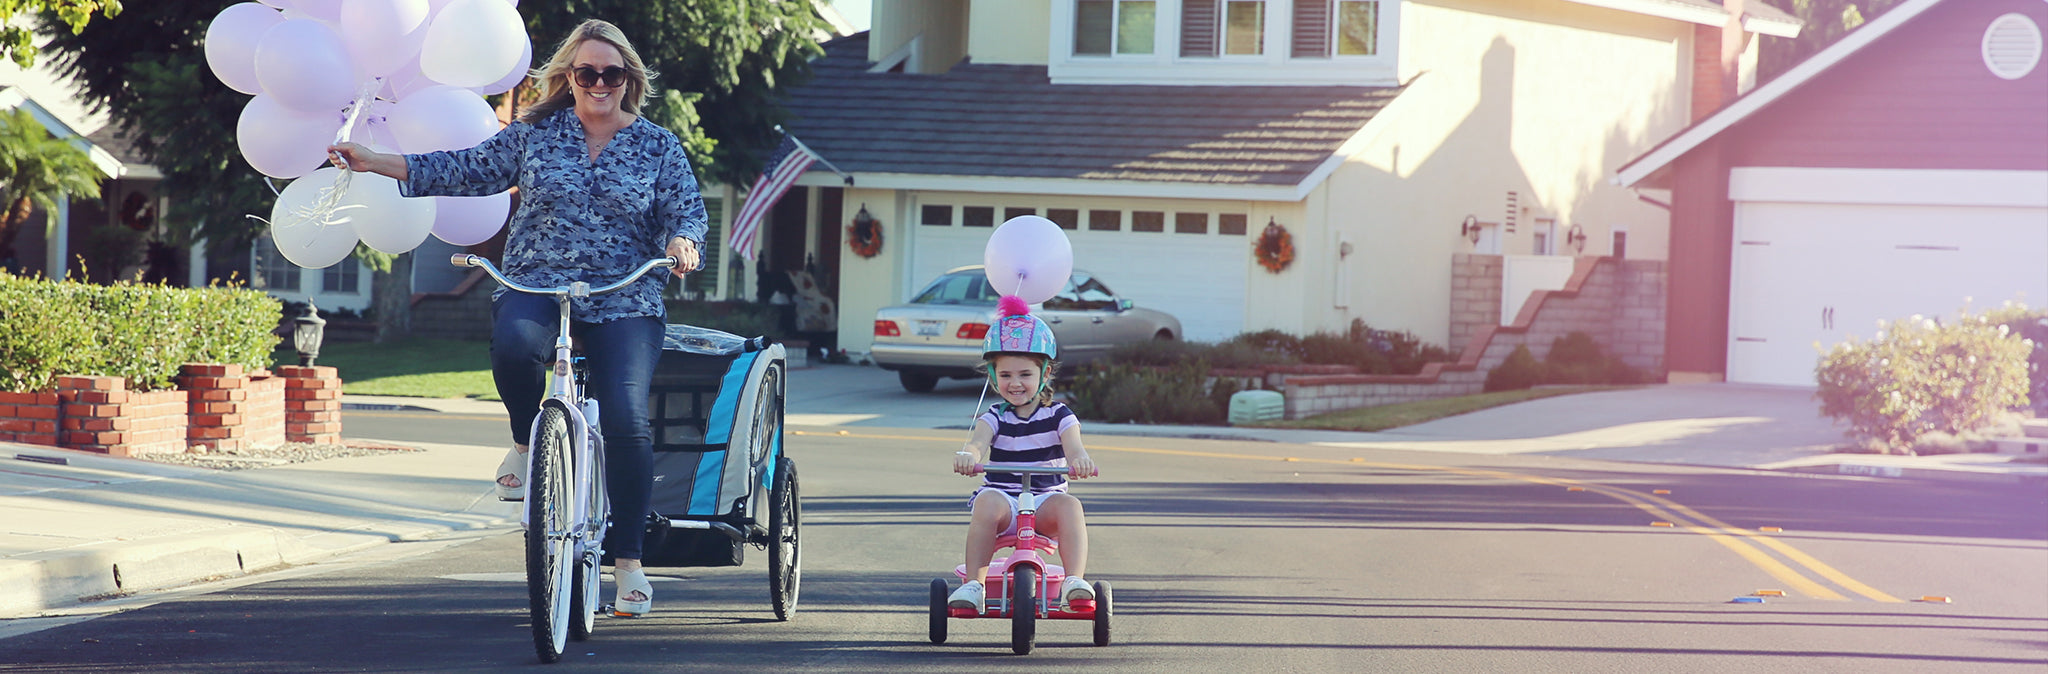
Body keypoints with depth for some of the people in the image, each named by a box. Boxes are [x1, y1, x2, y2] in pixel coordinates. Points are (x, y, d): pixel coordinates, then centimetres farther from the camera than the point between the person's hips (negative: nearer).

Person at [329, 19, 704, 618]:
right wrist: (374, 162, 9)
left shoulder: (658, 146, 9)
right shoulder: (535, 135, 11)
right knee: (514, 344, -36)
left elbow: (687, 208, 6)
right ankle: (526, 443, -4)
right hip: (535, 287, 1)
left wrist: (682, 240, -19)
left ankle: (629, 559, -4)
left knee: (626, 421, -20)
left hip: (624, 303, -1)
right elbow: (467, 171, 13)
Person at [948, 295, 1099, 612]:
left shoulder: (1059, 416, 6)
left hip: (1045, 504, 0)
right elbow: (978, 442, -15)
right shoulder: (995, 417, 7)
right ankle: (974, 585, -35)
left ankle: (1074, 581, -39)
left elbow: (1073, 446, -13)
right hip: (1004, 499, 0)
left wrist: (1080, 459, -41)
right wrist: (968, 455, -42)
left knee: (1069, 504, -32)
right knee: (987, 502, -34)